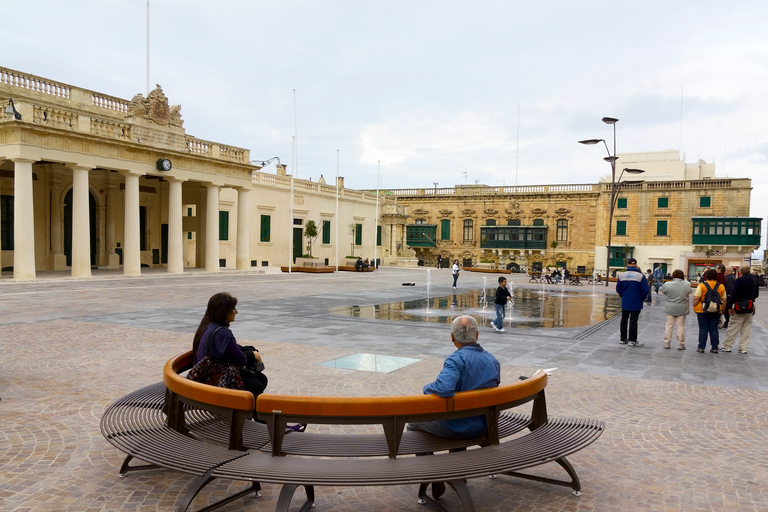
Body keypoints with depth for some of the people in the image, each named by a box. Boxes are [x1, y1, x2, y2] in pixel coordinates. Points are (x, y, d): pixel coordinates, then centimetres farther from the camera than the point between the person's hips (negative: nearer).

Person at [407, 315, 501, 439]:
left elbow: (443, 389, -41)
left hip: (456, 430, -7)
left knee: (414, 423, 19)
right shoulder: (494, 361, -2)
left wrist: (427, 388, -19)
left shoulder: (457, 359, -25)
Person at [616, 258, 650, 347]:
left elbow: (618, 289, 2)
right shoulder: (640, 276, -11)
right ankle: (632, 340, 5)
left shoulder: (621, 275, -2)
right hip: (636, 303, -3)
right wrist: (641, 298, 7)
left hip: (625, 302, 3)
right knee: (633, 321, 2)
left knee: (624, 320, 14)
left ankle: (623, 338, 21)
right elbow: (645, 290, -10)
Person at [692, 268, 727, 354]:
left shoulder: (701, 285, -8)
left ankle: (701, 347, 4)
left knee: (703, 329, 3)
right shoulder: (721, 287, 3)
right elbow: (724, 300, 7)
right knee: (714, 329, 10)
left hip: (703, 311, -3)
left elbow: (696, 299, -10)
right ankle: (714, 348, 12)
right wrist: (722, 310, 16)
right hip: (716, 311, 3)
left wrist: (694, 308, 1)